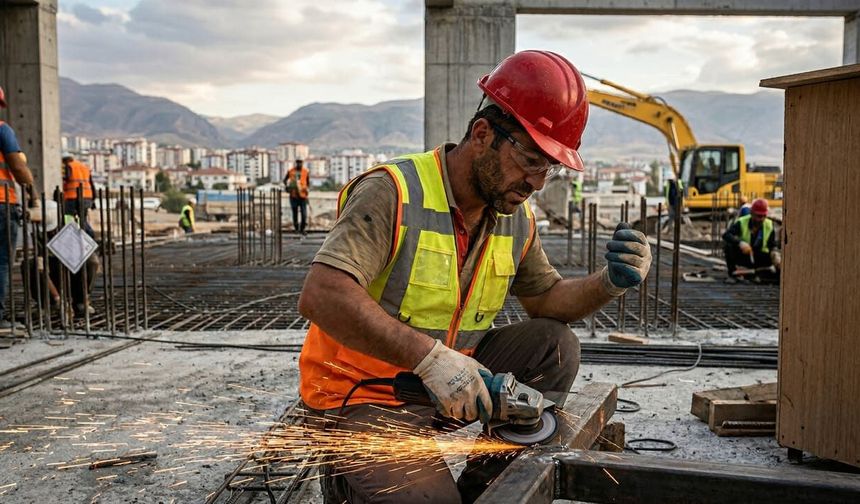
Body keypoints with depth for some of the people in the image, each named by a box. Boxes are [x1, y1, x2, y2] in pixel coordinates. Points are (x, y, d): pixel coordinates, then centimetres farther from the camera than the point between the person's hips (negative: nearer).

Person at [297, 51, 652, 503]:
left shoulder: (516, 219, 1)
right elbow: (321, 296, -33)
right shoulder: (391, 194, -22)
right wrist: (430, 357, -41)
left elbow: (547, 299, 14)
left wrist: (611, 282, -8)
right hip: (361, 399, -7)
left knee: (554, 346, -6)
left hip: (448, 384, 7)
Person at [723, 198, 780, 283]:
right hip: (742, 256, -3)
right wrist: (740, 243, -48)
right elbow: (726, 235, -31)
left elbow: (773, 244, 0)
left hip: (759, 257, 3)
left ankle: (758, 273, 8)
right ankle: (732, 275, -13)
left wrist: (775, 253, -25)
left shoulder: (769, 225, -5)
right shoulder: (742, 222, -17)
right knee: (729, 246, -33)